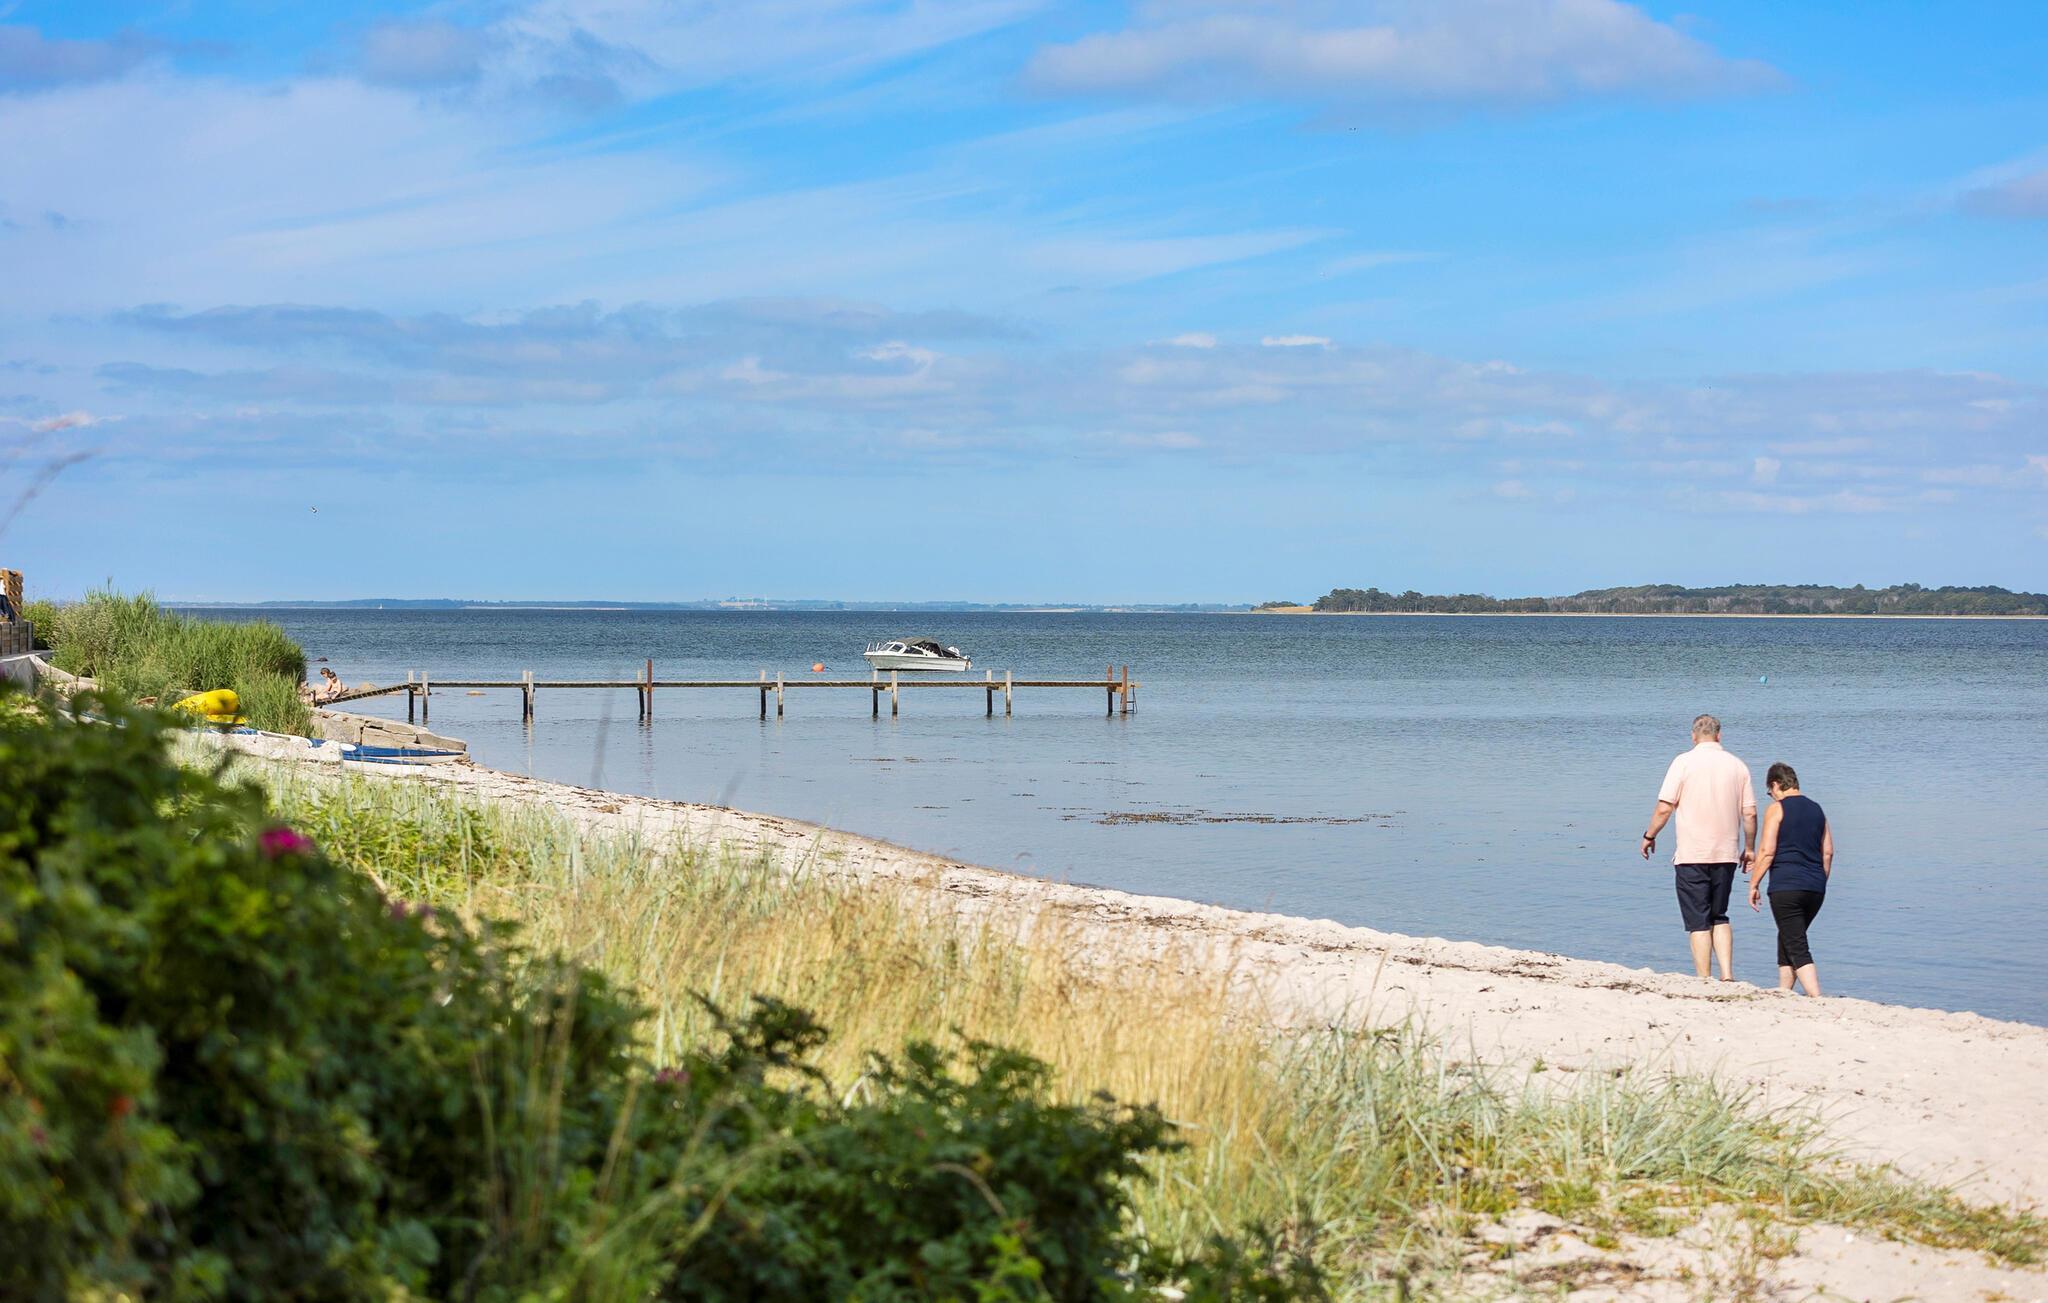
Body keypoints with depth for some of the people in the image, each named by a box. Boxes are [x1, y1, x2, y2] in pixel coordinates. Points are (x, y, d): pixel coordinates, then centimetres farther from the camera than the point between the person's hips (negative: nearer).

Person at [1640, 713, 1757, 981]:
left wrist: (1649, 836, 6)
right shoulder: (1737, 766, 5)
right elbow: (1750, 813, 5)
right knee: (1719, 917, 16)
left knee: (1699, 922, 2)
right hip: (1726, 854, 4)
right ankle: (1727, 975, 2)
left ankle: (1704, 981, 0)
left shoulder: (1684, 763, -6)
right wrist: (1749, 848, 17)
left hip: (1692, 855, -3)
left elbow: (1664, 808, -9)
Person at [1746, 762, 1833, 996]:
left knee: (1797, 947, -8)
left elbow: (1767, 851, -10)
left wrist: (1753, 884, -4)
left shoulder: (1776, 809, -4)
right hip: (1815, 889, 7)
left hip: (1786, 887, -7)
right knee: (1787, 940, 21)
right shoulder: (1817, 809, 15)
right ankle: (1783, 993, 25)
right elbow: (1828, 852, 16)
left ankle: (1816, 997, -21)